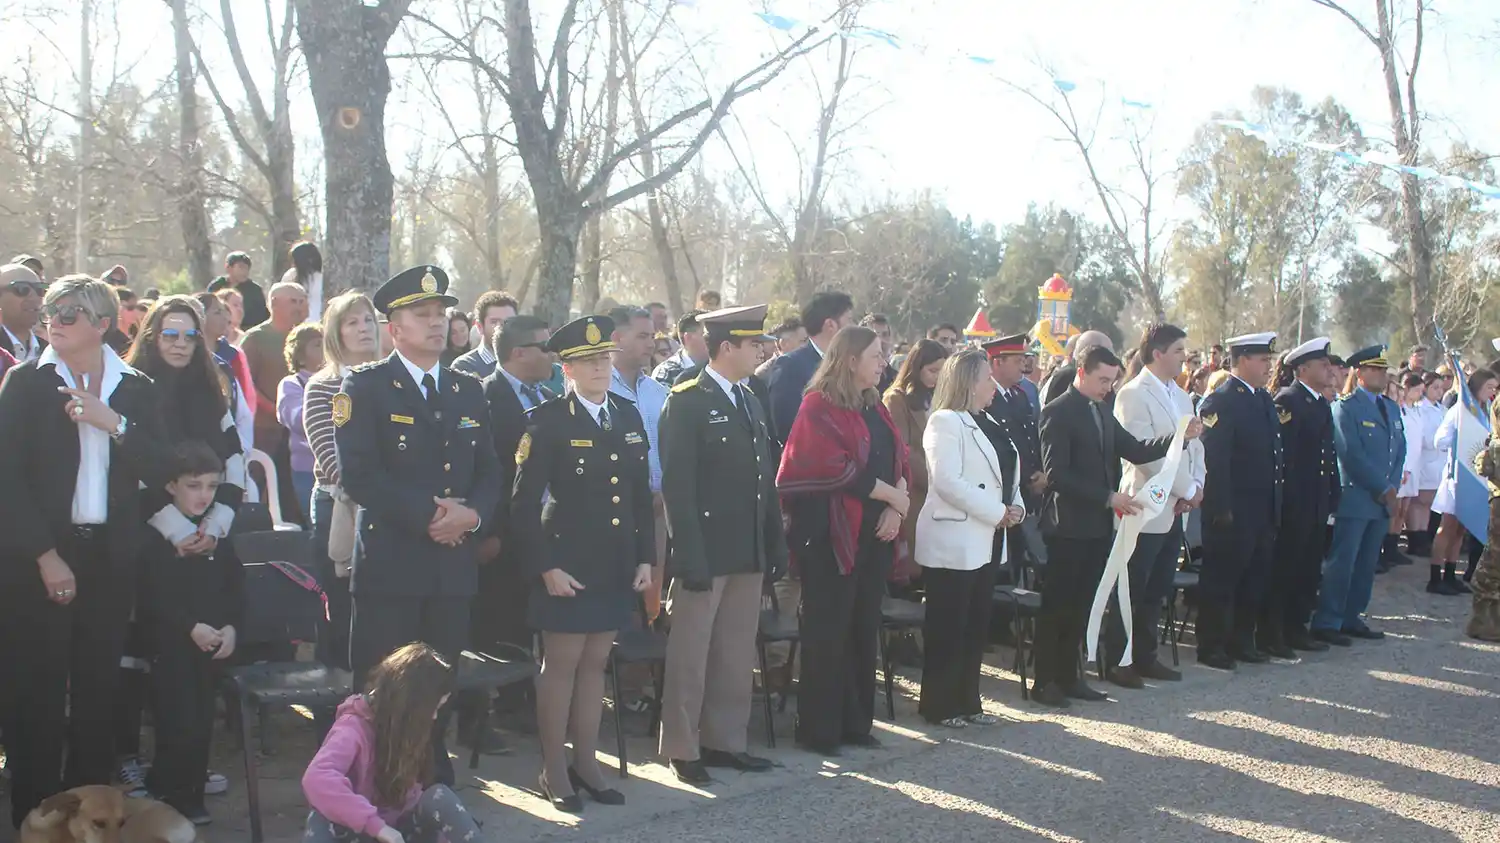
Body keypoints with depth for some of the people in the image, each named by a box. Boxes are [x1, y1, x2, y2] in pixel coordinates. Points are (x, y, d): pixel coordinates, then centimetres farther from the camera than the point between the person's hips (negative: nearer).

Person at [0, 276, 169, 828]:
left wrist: (113, 423, -14)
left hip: (109, 555, 2)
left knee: (99, 688, 4)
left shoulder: (136, 390, 8)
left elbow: (157, 472, 0)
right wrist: (45, 555, -10)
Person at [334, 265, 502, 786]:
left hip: (455, 564, 5)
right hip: (390, 563, -4)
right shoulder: (365, 387, -1)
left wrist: (472, 513, -7)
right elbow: (357, 473, -12)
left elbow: (489, 473, 14)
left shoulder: (469, 391, 16)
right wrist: (426, 513, -15)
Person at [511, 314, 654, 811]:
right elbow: (524, 503, -10)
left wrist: (645, 558, 8)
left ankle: (586, 763, 24)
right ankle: (554, 772, 13)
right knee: (562, 663, 2)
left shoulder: (628, 417, 9)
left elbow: (641, 494, 13)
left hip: (617, 566, 5)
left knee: (595, 663, 13)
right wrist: (545, 567, -14)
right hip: (567, 565, -5)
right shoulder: (548, 421, -8)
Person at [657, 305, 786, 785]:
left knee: (737, 655, 12)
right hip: (705, 552, -7)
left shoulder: (751, 403, 16)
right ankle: (682, 750, 11)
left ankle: (725, 741, 22)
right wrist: (690, 556, -19)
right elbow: (677, 486, -13)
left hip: (749, 553, 7)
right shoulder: (687, 403, -8)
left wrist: (776, 546, 11)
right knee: (690, 656, 1)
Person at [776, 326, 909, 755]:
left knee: (864, 630, 10)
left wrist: (895, 507, -6)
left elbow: (899, 460, 12)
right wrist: (890, 494, -10)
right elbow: (836, 468, -17)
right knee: (828, 634, -2)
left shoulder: (874, 408, 16)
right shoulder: (820, 407, -9)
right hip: (832, 534, -7)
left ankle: (856, 722, 19)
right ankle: (818, 730, 7)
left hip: (874, 534, 7)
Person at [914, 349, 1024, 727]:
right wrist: (997, 512, -18)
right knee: (947, 629, -2)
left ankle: (967, 701, 20)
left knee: (976, 628, 11)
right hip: (953, 544, -9)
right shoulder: (945, 422, -11)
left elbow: (1004, 476, 20)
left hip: (983, 543, 9)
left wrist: (1015, 507, 0)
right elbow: (948, 481, -21)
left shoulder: (983, 424, 16)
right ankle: (939, 706, 7)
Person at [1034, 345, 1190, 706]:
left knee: (1080, 604, 12)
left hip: (1098, 525, 8)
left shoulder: (1102, 411, 15)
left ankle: (1068, 676, 20)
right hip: (1069, 526, -8)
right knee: (1057, 605, 0)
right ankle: (1045, 680, 8)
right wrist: (1108, 497, -20)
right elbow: (1056, 474, -18)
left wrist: (1180, 436, -4)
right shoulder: (1057, 412, -11)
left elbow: (1134, 451, 10)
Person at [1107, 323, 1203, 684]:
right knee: (1131, 591, -2)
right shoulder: (1133, 395, -11)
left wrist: (1196, 486, -2)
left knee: (1158, 590, 13)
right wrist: (1186, 489, -13)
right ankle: (1117, 662, 7)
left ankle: (1145, 657, 22)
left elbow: (1194, 446, 15)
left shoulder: (1180, 396, 16)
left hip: (1174, 508, 8)